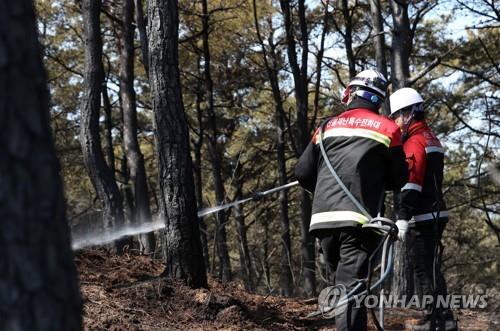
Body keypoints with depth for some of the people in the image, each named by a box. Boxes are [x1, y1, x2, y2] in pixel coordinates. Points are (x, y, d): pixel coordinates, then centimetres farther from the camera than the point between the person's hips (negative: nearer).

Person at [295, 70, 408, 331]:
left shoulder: (328, 126, 11)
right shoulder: (387, 129, 4)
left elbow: (302, 173, 11)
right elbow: (399, 180, 11)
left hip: (323, 218, 3)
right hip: (358, 219, -3)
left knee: (338, 284, 16)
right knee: (352, 284, -10)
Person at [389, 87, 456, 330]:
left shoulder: (415, 140, -12)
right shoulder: (430, 138, 19)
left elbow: (411, 182, -22)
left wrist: (403, 218, -25)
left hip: (425, 217, -10)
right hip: (434, 214, 10)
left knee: (426, 270, -9)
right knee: (426, 267, 15)